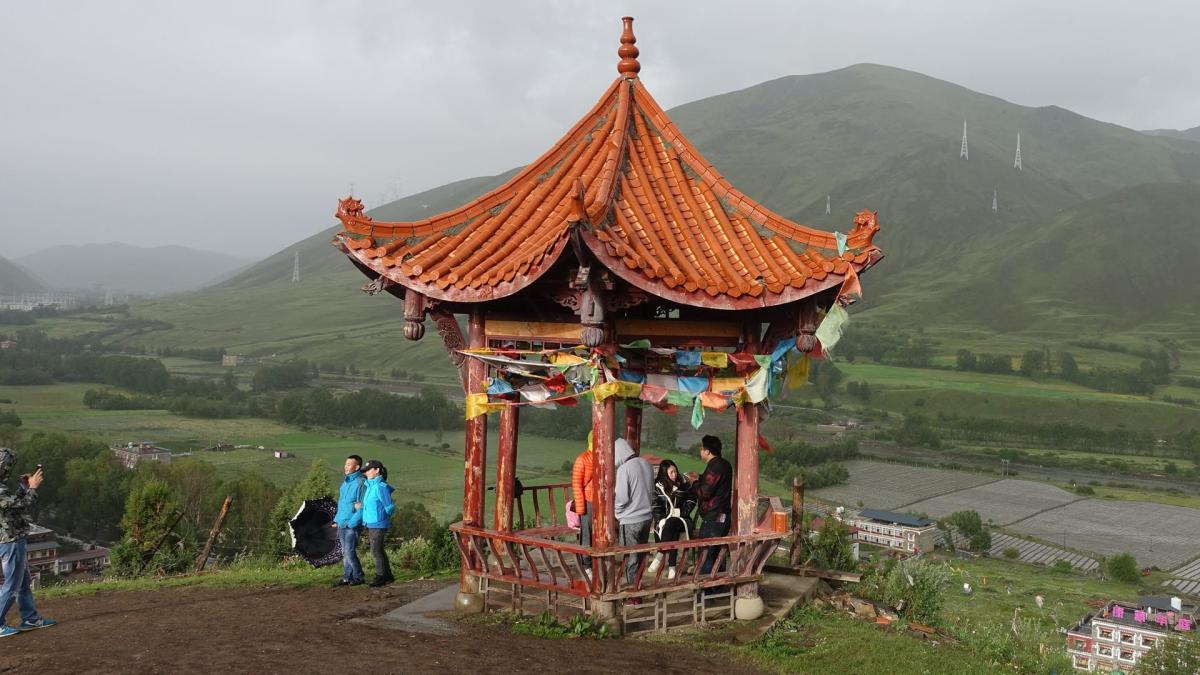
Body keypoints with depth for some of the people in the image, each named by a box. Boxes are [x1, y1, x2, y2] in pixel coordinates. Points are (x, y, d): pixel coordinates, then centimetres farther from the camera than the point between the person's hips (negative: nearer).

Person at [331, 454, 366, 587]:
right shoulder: (345, 482, 14)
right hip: (341, 524, 8)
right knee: (345, 553, 11)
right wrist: (336, 520, 15)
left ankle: (358, 577, 6)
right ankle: (347, 578, 18)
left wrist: (352, 523, -19)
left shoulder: (360, 482, -14)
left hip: (352, 525, -8)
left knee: (349, 552, -7)